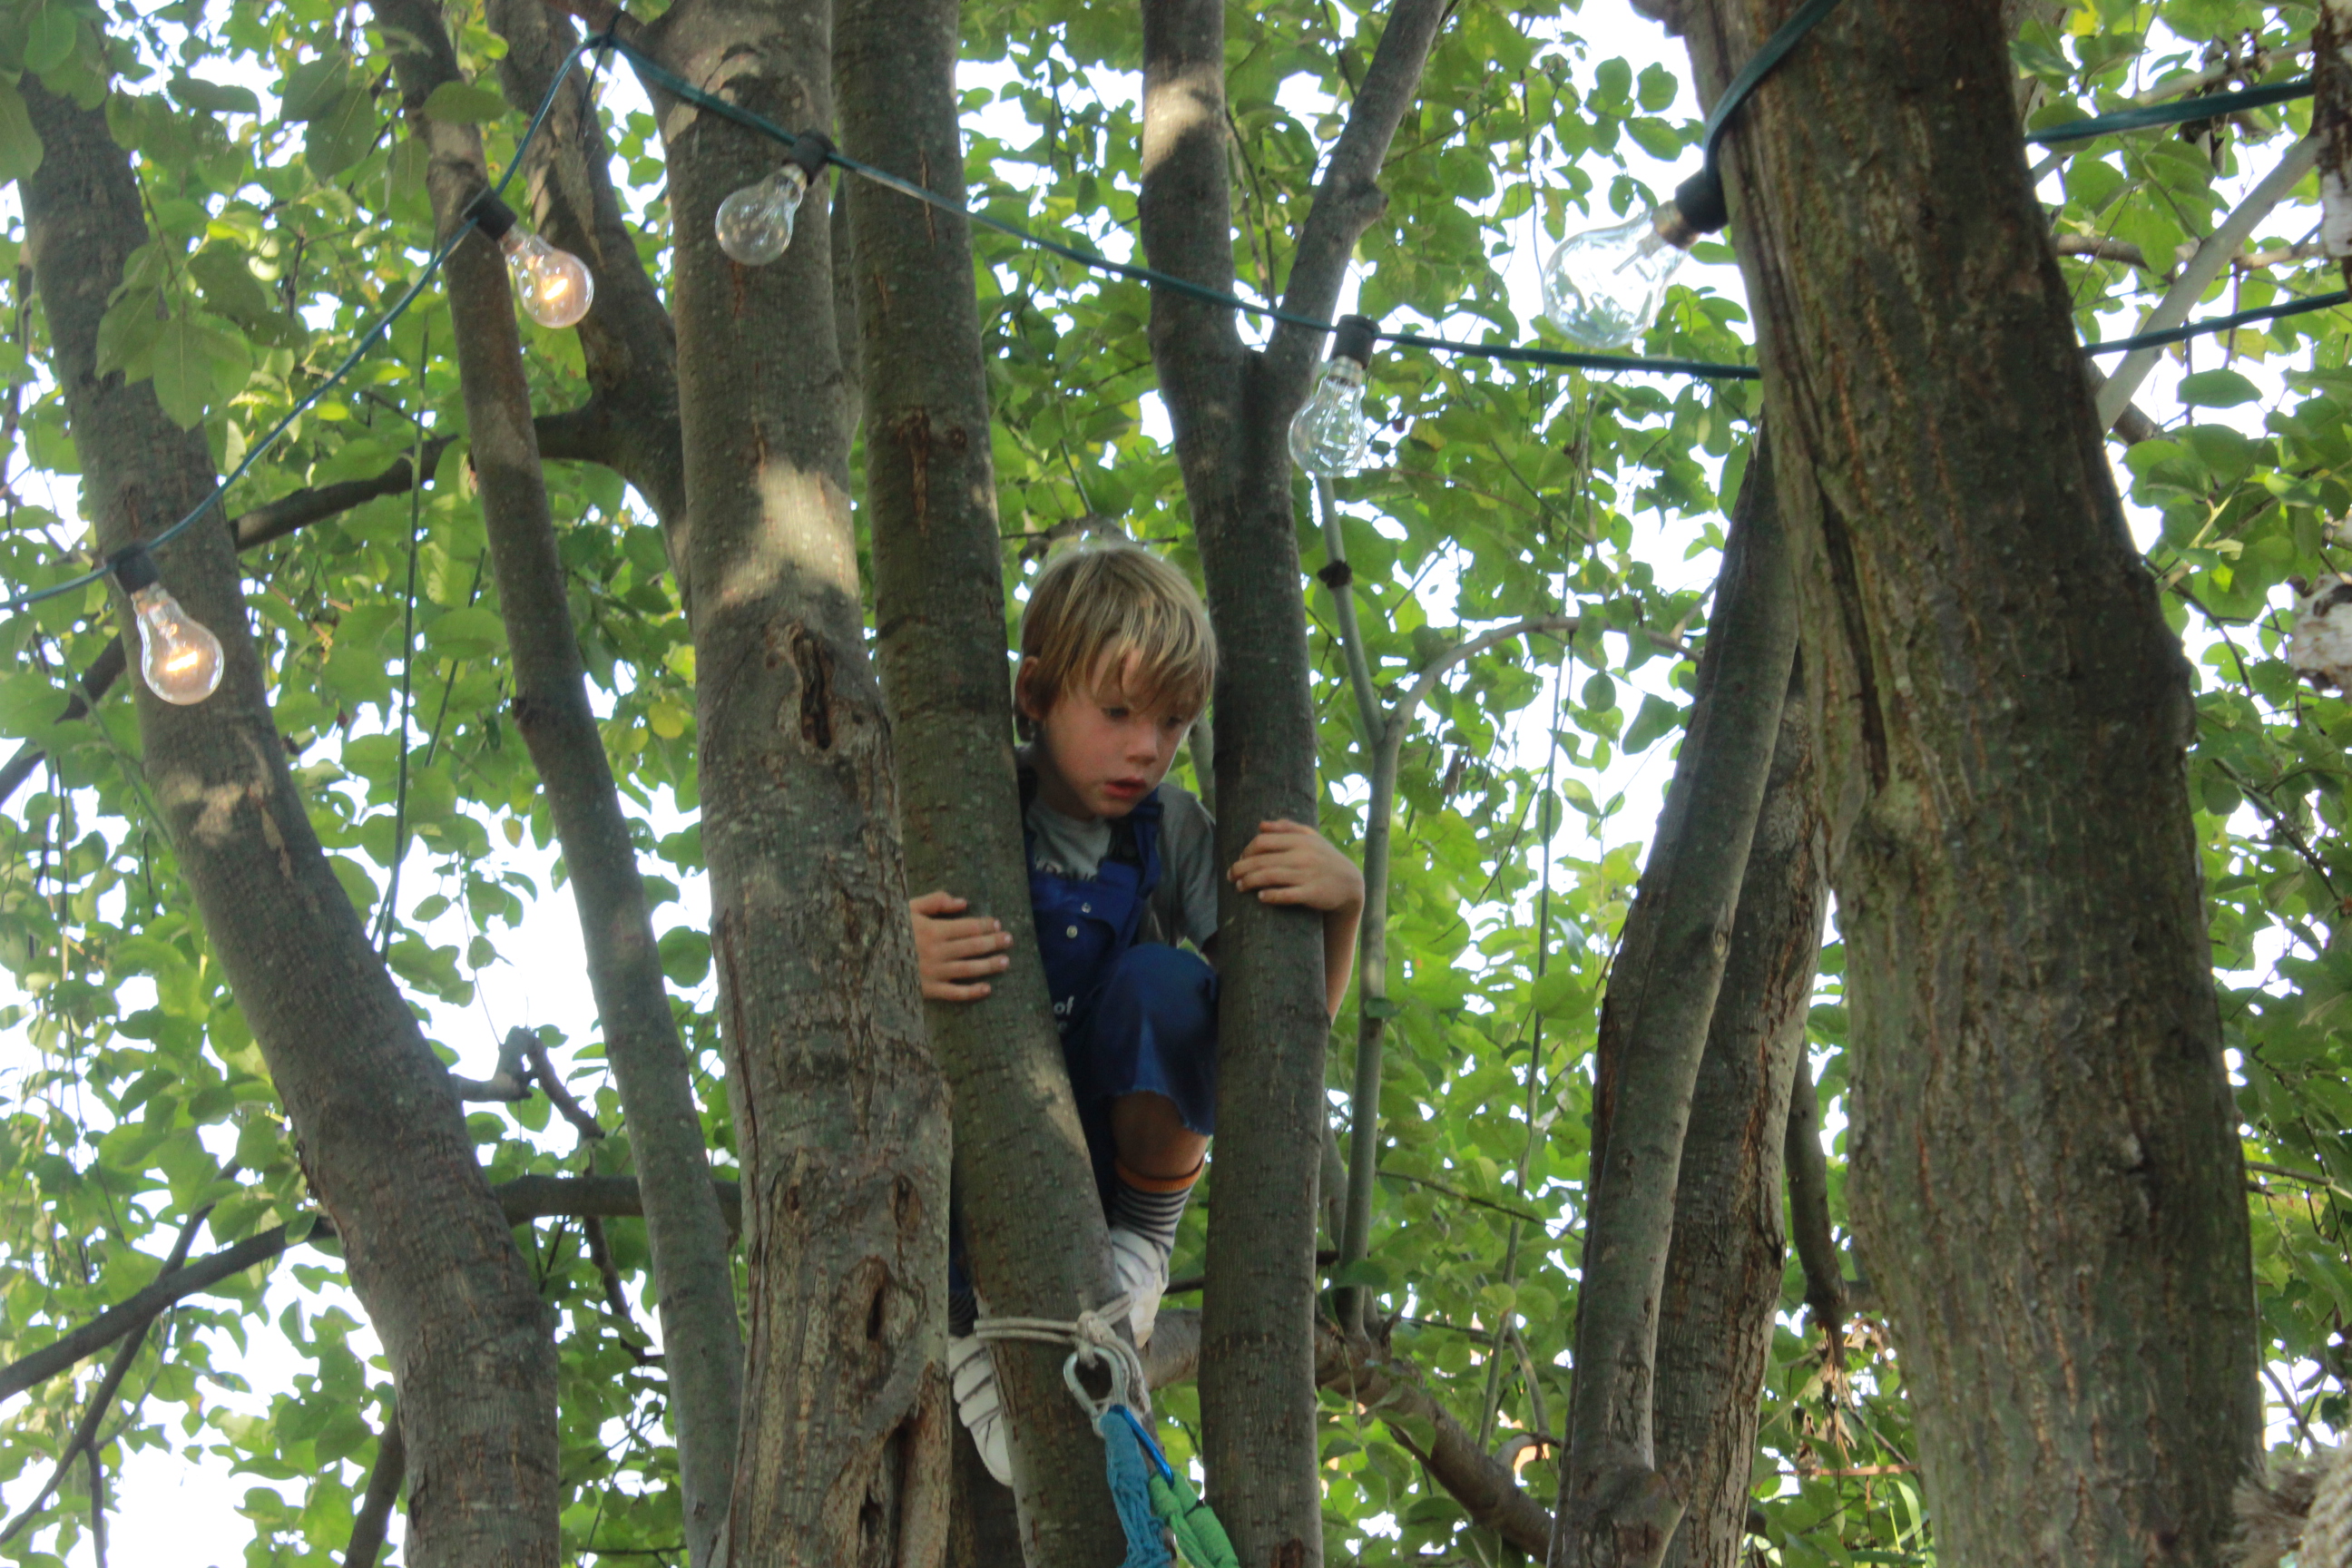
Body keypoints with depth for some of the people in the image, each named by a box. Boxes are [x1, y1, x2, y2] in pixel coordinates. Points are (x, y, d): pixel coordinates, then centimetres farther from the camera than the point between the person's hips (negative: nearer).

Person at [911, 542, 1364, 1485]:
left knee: (1161, 979, -25)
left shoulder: (1175, 831, -4)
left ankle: (1146, 1239, -7)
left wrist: (1342, 901, -21)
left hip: (1114, 1149, 1)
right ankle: (966, 1324, -9)